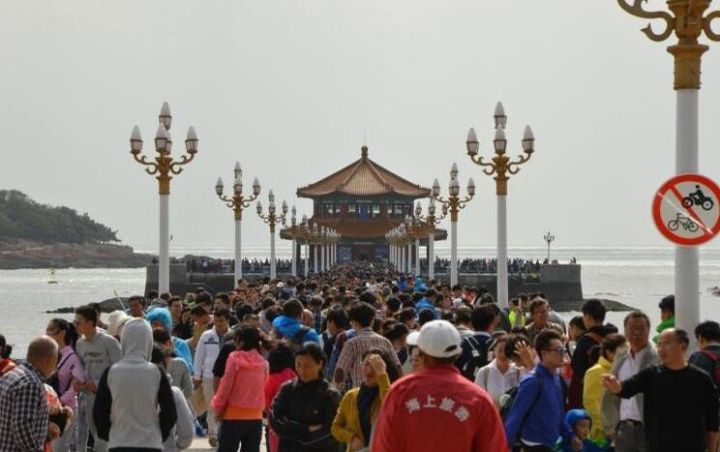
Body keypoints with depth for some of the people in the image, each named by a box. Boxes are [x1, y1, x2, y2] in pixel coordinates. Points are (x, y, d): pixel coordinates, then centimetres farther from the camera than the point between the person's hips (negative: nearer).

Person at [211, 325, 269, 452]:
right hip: (255, 416, 4)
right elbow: (263, 388, 9)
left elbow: (226, 385, -8)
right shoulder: (263, 362, 4)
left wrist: (218, 408, 0)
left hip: (234, 415, -4)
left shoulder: (235, 358, -9)